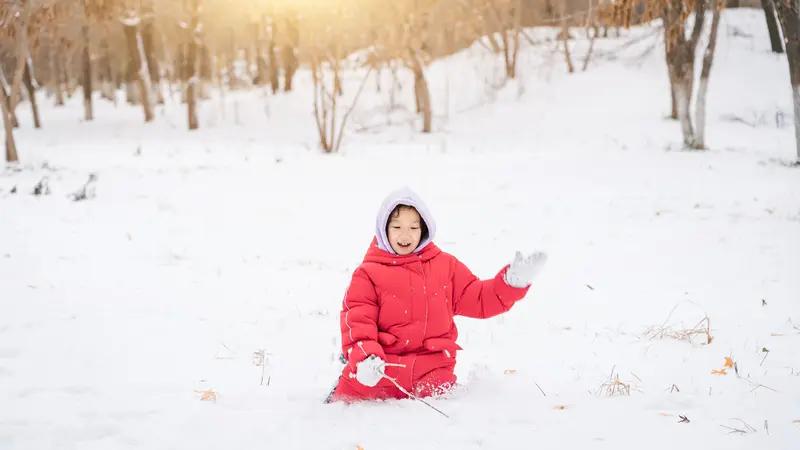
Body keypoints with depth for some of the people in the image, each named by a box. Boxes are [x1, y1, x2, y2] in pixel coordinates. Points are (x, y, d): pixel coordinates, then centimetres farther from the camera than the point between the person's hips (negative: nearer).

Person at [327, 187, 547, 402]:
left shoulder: (445, 265, 14)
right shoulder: (369, 273, 5)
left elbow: (478, 298, 18)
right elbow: (357, 319, -3)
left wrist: (513, 282, 1)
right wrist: (365, 357, -23)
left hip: (431, 363, 2)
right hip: (383, 363, -2)